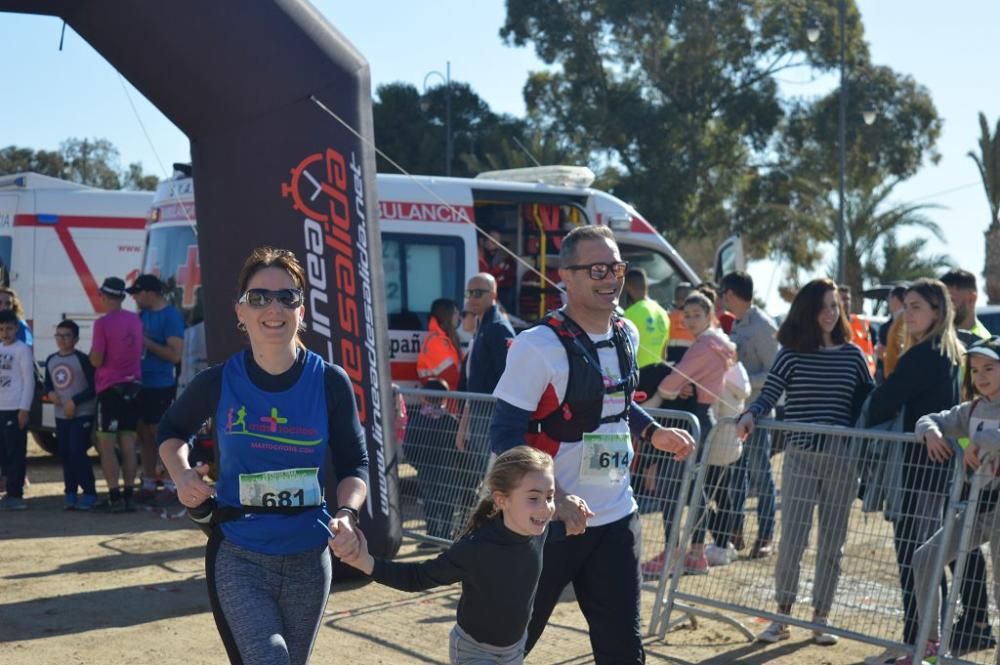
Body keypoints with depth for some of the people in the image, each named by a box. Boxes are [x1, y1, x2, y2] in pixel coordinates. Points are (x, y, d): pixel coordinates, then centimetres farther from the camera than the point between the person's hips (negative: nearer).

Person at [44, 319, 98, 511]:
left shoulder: (82, 359, -10)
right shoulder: (50, 360, 10)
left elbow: (93, 388, -11)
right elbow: (47, 384, 20)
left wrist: (74, 401, -17)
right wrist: (50, 393, -2)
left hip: (83, 414, -6)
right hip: (61, 415, 6)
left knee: (77, 452, -12)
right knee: (65, 455, 7)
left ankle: (89, 493, -4)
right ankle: (70, 493, 15)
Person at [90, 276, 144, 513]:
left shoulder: (103, 323, -14)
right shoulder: (136, 320, 7)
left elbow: (96, 360, -14)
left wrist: (92, 352, 5)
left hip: (110, 387, -6)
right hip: (132, 386, 6)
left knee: (106, 444, -1)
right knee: (128, 443, 8)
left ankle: (114, 497, -5)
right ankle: (128, 496, 10)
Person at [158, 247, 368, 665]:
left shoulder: (330, 383, -7)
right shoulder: (218, 383, -7)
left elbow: (354, 464, 0)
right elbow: (171, 431, 13)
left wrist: (346, 514, -20)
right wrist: (183, 476, -6)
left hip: (308, 558, 2)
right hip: (238, 556, -2)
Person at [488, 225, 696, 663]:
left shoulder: (626, 336, 5)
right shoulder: (538, 345, -17)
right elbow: (505, 435, -19)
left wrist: (653, 433, 5)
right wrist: (555, 498, -30)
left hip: (615, 517, 6)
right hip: (550, 521, -6)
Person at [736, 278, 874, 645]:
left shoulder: (853, 355, 6)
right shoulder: (792, 354, -1)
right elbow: (768, 395, -7)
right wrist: (750, 415, -26)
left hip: (842, 459, 2)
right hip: (801, 456, -2)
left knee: (831, 544, 7)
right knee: (792, 540, -2)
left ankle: (820, 619, 19)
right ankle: (782, 618, 10)